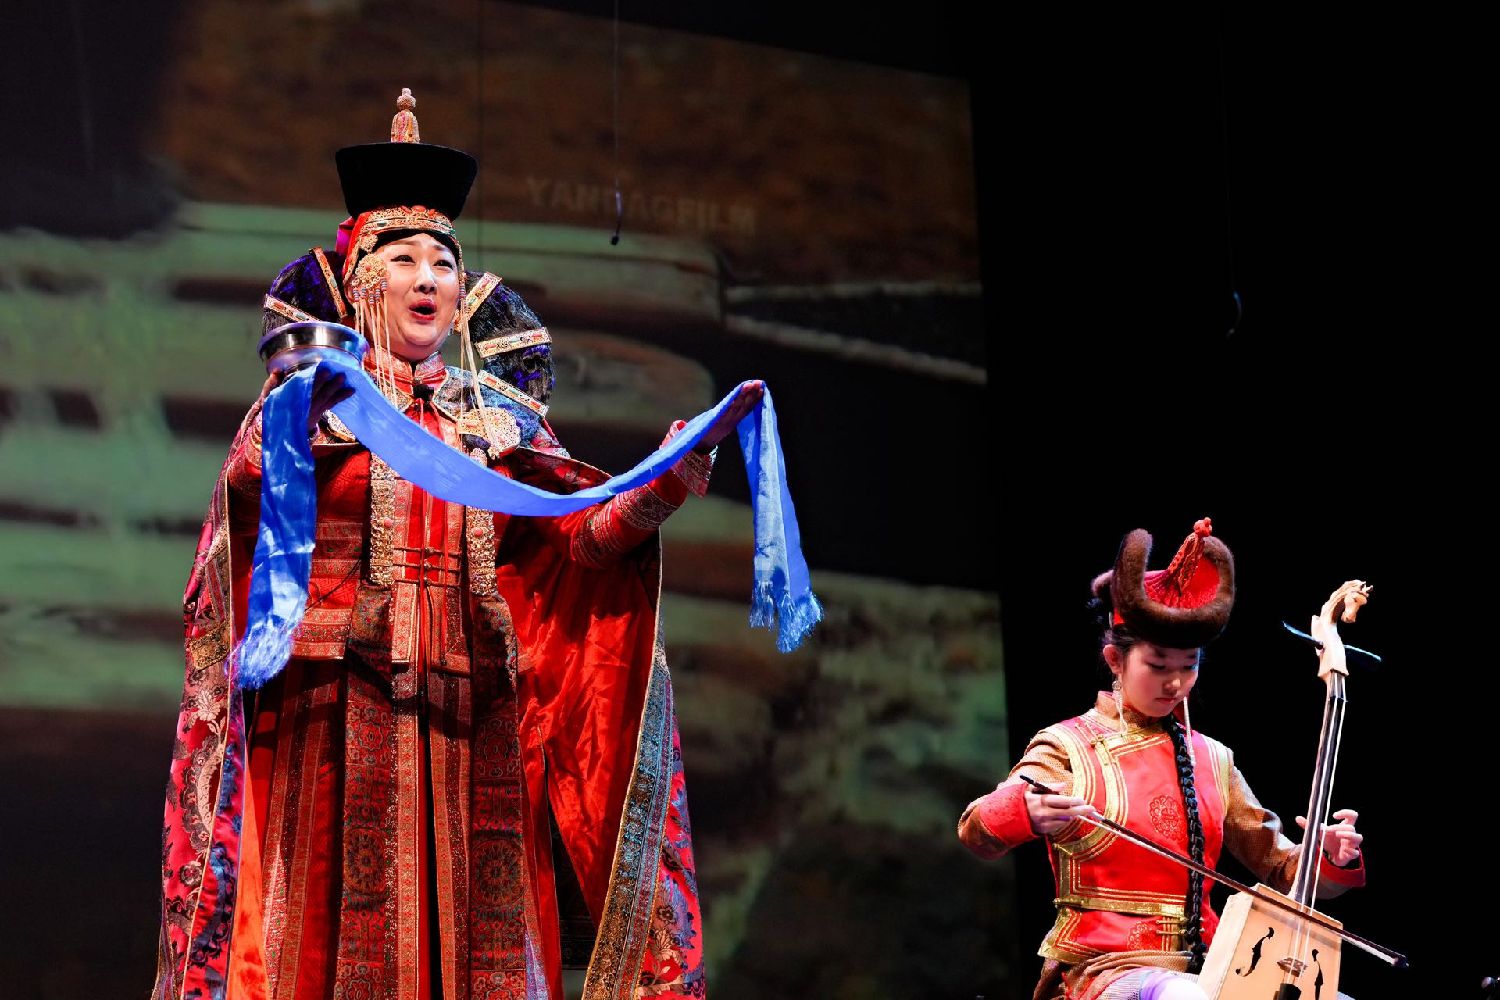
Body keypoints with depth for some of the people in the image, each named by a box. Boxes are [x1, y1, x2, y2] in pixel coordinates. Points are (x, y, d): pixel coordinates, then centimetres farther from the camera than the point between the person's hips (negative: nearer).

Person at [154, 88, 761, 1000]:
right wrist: (291, 428, -33)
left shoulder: (495, 416, 16)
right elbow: (248, 489, -11)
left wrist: (657, 495, -15)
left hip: (470, 715, 3)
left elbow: (578, 535, 4)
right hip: (342, 710, -3)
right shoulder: (312, 397, 8)